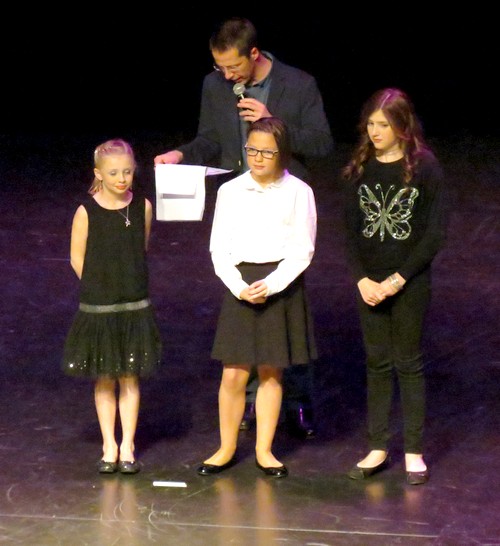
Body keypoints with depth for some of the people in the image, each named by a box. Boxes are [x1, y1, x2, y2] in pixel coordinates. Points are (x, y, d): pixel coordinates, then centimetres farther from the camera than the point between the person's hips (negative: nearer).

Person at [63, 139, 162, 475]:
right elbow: (77, 258, -2)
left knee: (129, 378, 7)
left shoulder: (142, 207, -3)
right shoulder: (86, 212, -10)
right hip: (97, 307, -1)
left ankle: (127, 447, 15)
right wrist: (102, 286, -1)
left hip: (135, 307, 1)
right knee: (104, 379, 7)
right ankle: (110, 447, 16)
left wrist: (130, 282, 3)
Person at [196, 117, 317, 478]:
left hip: (282, 286, -1)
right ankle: (227, 448, 15)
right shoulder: (231, 191, 2)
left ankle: (264, 450, 19)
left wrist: (270, 285, -14)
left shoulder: (298, 192, -3)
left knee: (271, 372, 7)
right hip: (240, 285, 1)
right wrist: (239, 287, -10)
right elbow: (219, 248, 3)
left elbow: (302, 251, -4)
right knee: (234, 374, 0)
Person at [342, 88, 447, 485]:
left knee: (409, 363, 4)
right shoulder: (362, 168, 2)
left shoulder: (424, 167, -9)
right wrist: (362, 279, -7)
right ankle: (378, 448, 16)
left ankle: (414, 451, 11)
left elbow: (436, 233, -10)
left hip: (409, 283, -3)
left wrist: (399, 279, -13)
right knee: (377, 363, 9)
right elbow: (351, 229, 5)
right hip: (369, 283, 4)